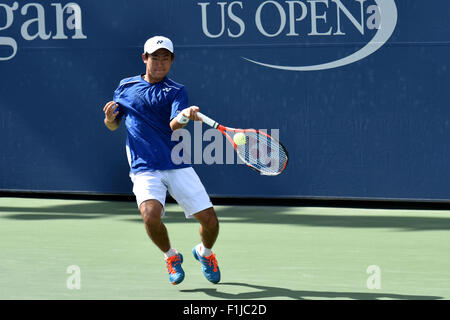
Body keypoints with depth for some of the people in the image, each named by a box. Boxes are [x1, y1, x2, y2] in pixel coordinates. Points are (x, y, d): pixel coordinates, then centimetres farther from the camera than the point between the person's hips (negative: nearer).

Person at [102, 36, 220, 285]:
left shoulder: (176, 91, 4)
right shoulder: (125, 87, 13)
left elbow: (174, 126, -13)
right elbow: (113, 126, 22)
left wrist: (184, 116, -36)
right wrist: (110, 117, -2)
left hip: (178, 167, 0)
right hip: (144, 169, 0)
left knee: (209, 219, -7)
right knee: (151, 215, -27)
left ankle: (204, 252, 29)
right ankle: (170, 256, 5)